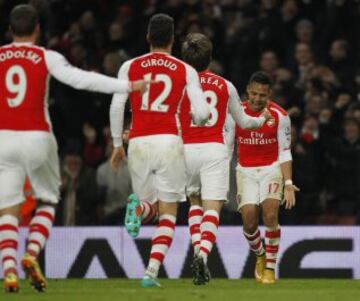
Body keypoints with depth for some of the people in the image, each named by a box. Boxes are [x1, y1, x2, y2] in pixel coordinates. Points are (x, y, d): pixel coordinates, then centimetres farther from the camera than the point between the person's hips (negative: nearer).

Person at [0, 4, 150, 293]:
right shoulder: (47, 58, 0)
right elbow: (81, 79, -11)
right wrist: (128, 86, -10)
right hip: (37, 138, -1)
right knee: (47, 201, 18)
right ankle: (32, 254, -3)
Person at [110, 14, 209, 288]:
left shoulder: (130, 67, 8)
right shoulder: (186, 71, 6)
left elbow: (116, 106, 0)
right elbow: (202, 113, -1)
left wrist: (117, 144, 11)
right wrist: (197, 121, 23)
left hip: (138, 142, 1)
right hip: (169, 142, -1)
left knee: (149, 203, 18)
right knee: (168, 212, 6)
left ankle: (138, 208, -21)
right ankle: (152, 271, -10)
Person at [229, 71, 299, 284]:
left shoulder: (279, 115, -6)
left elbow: (285, 153, -3)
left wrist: (288, 183, -12)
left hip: (272, 169, -1)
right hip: (245, 171, 1)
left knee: (270, 213, -23)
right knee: (249, 221, -12)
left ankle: (270, 268, -10)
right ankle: (260, 256, 21)